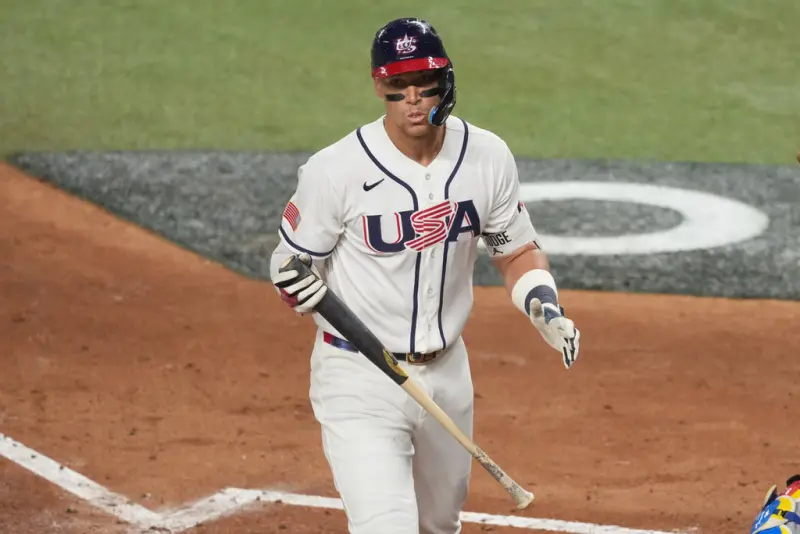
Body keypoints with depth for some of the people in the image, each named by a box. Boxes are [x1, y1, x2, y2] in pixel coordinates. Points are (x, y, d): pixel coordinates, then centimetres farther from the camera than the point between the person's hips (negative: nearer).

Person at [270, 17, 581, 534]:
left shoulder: (487, 157, -4)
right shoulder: (336, 170, -18)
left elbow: (516, 248, 9)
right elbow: (289, 264, -7)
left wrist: (544, 306, -11)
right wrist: (299, 285, -30)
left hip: (447, 372, 5)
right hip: (359, 377, -5)